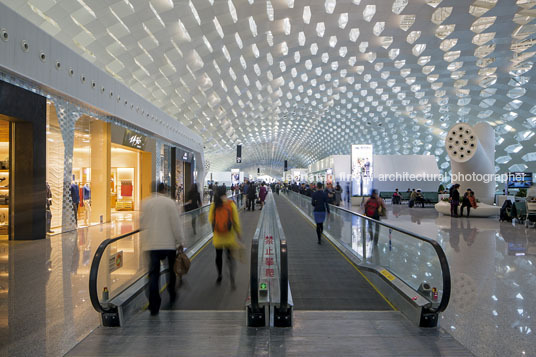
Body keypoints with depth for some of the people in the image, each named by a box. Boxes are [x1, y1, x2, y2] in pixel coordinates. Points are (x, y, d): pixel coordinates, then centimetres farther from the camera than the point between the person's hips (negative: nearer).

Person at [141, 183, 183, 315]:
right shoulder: (170, 202, -5)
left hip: (151, 243, 2)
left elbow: (141, 223, 8)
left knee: (154, 272, 2)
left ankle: (154, 305, -1)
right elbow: (176, 223, -7)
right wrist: (179, 240, 2)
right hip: (169, 243, -2)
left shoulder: (145, 203, 3)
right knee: (171, 268, 19)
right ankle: (172, 294, 32)